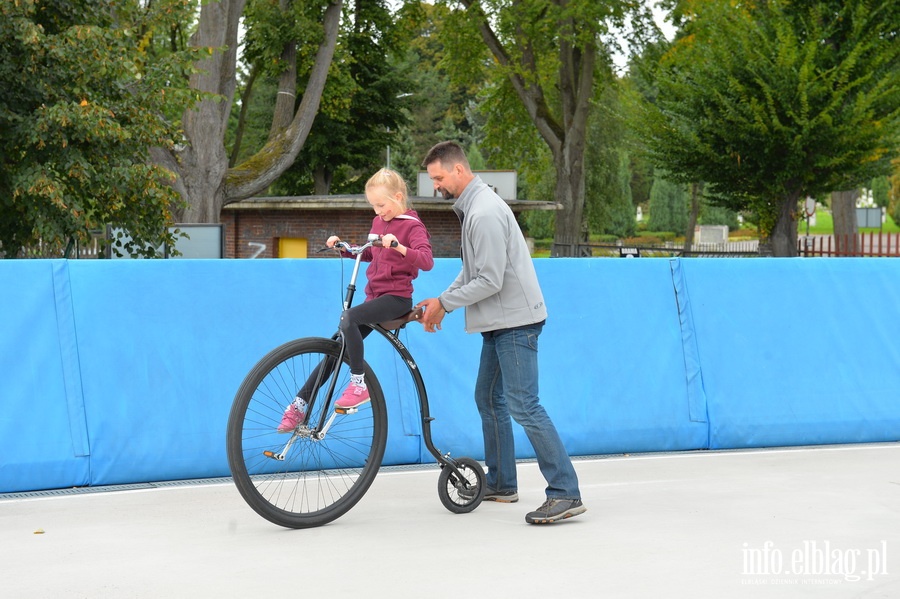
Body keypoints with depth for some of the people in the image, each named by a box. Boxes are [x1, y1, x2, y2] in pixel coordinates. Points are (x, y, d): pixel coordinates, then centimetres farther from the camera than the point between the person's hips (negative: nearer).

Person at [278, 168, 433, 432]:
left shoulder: (412, 226, -10)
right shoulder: (379, 221, 12)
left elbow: (427, 261, -26)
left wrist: (398, 246, -41)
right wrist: (342, 247, 10)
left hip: (396, 298, -8)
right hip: (375, 296, 8)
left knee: (348, 317, -32)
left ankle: (359, 383, -22)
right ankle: (300, 404, 8)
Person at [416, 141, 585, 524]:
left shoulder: (485, 213, -20)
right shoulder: (472, 207, 13)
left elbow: (490, 281, -23)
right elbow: (472, 270, 20)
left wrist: (445, 304, -13)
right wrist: (441, 300, 9)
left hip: (516, 320, -11)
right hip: (499, 321, 11)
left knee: (523, 406, -14)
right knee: (488, 399, 17)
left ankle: (566, 493, -15)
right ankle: (501, 483, 27)